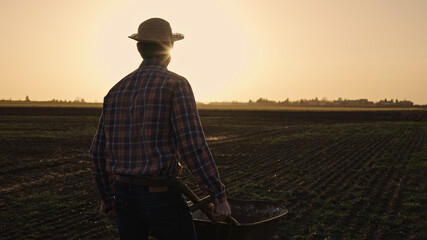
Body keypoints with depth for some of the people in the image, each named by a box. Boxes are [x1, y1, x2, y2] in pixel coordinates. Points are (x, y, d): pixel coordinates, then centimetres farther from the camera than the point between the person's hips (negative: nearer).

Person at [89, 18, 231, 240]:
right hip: (161, 197, -5)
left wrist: (107, 197, 21)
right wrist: (219, 196, -13)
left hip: (124, 193, 6)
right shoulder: (176, 84, -11)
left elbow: (99, 151, 9)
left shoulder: (117, 91, 7)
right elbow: (193, 147, -20)